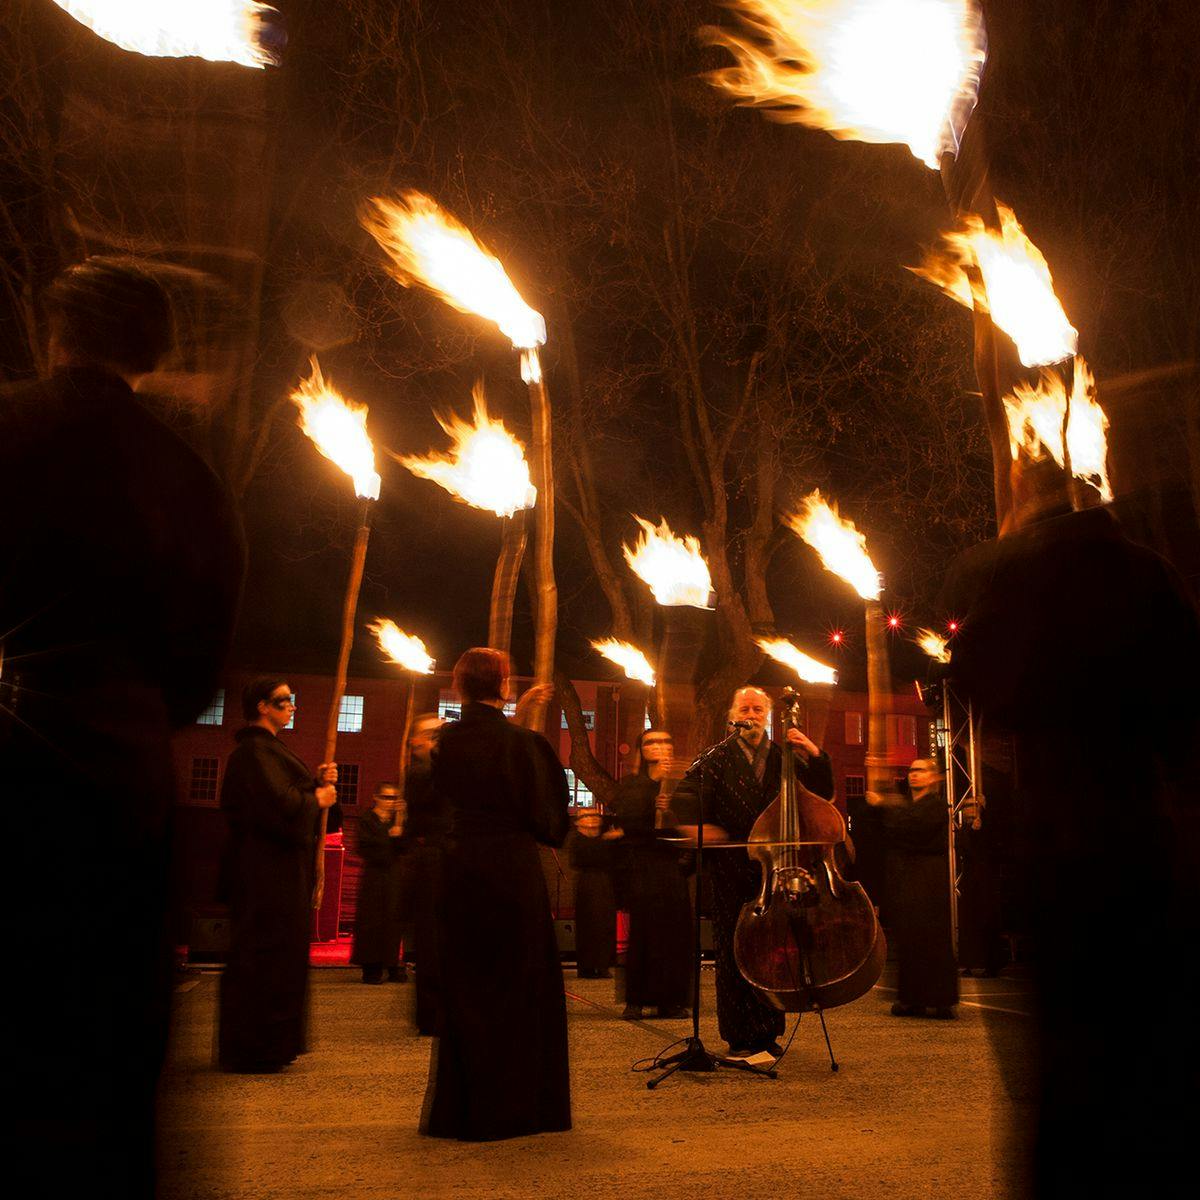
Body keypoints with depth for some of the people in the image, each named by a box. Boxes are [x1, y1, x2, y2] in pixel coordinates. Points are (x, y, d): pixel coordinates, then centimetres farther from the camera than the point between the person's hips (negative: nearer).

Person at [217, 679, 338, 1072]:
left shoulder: (267, 748, 18)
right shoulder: (255, 752, -16)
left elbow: (287, 793, 19)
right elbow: (279, 804, -27)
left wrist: (318, 782, 3)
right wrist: (317, 798, -11)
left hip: (276, 869, 11)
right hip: (268, 872, -11)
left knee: (269, 954, 15)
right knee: (267, 954, -5)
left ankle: (261, 1046, 24)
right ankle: (254, 1050, 4)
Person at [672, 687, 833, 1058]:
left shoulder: (786, 759, 12)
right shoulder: (718, 759, 4)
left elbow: (823, 794, 7)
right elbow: (684, 794, -8)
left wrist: (816, 756, -7)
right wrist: (695, 822, -28)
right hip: (731, 871, -2)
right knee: (732, 952, 1)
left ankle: (769, 1033, 19)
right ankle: (740, 1037, 12)